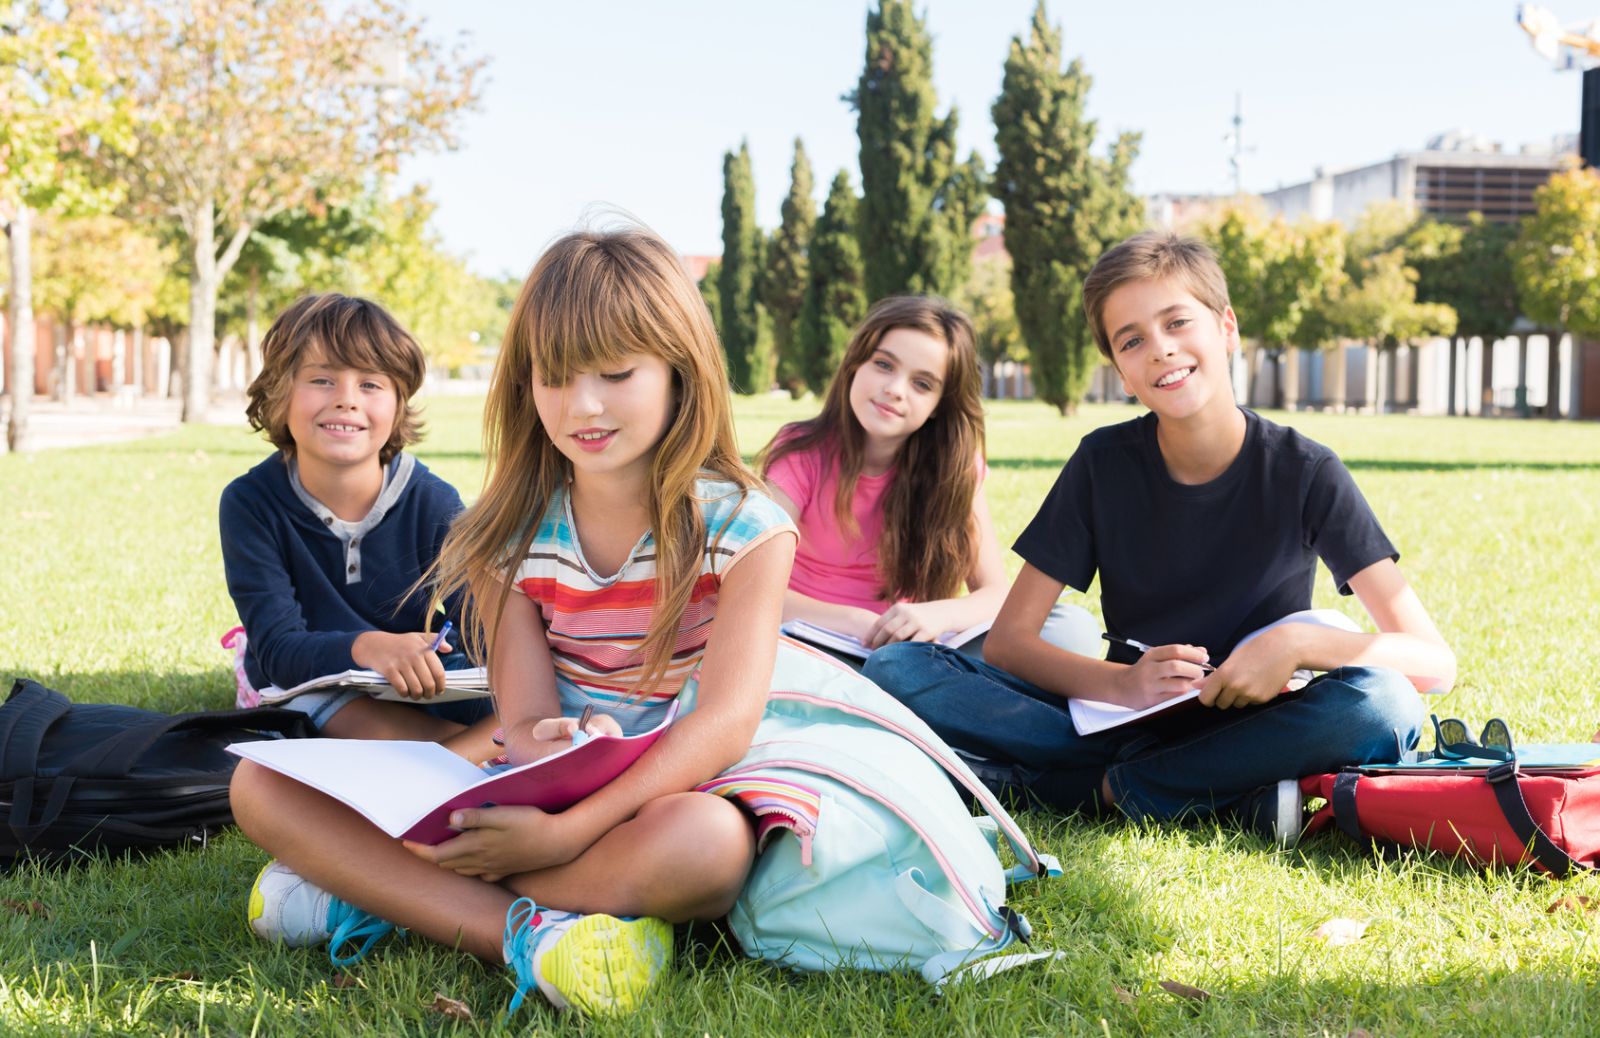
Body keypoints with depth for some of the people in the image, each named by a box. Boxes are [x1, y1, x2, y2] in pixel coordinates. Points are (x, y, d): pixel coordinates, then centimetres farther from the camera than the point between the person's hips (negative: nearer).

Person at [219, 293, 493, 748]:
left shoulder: (435, 504, -10)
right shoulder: (250, 503, -13)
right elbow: (276, 648, -21)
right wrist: (364, 647, -43)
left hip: (424, 694, 3)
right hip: (304, 693, -3)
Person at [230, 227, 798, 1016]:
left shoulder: (742, 529, -9)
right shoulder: (513, 534, 2)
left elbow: (728, 721, -20)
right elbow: (527, 720, -5)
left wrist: (566, 831, -32)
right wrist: (548, 747, -32)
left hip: (679, 797, -4)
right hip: (539, 796, 4)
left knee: (708, 841, -43)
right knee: (263, 784, -12)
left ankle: (375, 892, -26)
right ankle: (530, 934, -28)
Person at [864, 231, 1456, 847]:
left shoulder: (1304, 473, -7)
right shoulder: (1104, 464, -1)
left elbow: (1434, 661, -11)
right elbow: (1007, 640, -3)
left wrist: (1299, 642, -30)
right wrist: (1121, 683, -23)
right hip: (1127, 720, 2)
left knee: (1383, 704, -34)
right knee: (898, 669, -19)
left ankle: (1111, 788, -23)